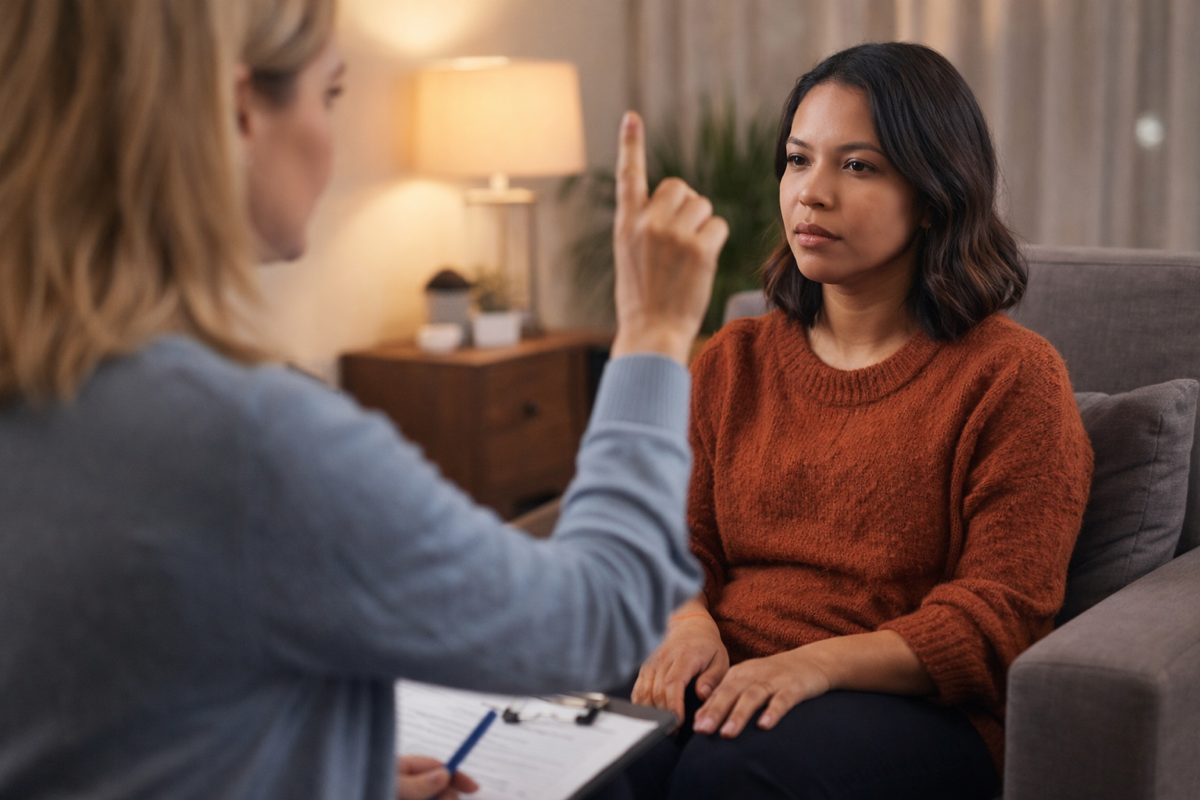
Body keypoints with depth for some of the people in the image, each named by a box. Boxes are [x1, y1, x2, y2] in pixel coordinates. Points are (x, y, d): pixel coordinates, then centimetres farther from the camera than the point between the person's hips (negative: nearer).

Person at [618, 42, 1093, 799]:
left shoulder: (1012, 375, -1)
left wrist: (820, 662, -21)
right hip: (730, 683, 4)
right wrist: (690, 624, -9)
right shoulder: (734, 361, 16)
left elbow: (1004, 617, -6)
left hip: (918, 707, -3)